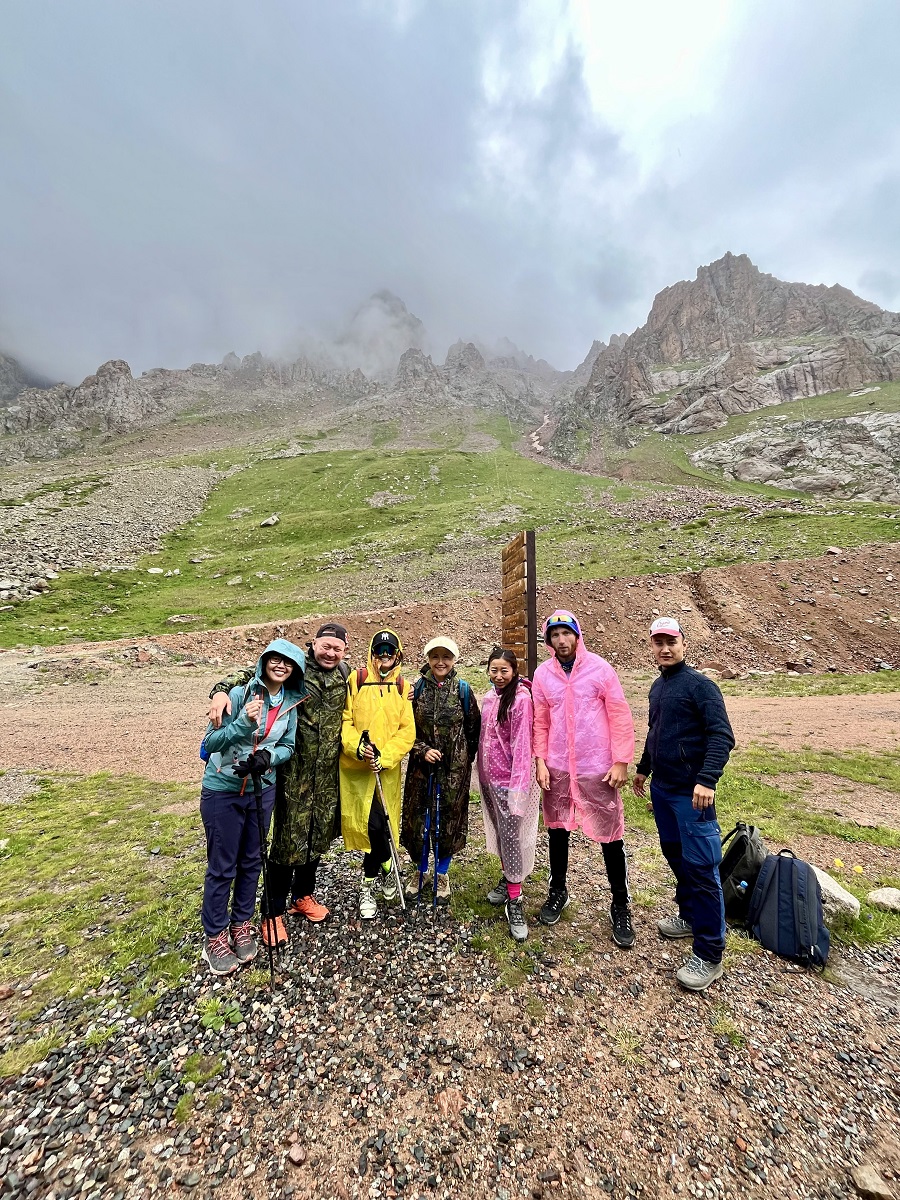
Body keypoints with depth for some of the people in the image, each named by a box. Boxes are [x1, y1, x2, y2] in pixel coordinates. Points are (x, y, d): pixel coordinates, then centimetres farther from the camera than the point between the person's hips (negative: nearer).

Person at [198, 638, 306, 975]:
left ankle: (241, 926, 38)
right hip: (222, 791, -4)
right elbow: (210, 741, -17)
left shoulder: (291, 702, -4)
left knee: (251, 861, 17)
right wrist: (244, 722, -33)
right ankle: (214, 937, 30)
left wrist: (268, 757, -20)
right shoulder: (239, 693, -18)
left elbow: (288, 746, 1)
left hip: (263, 790, 5)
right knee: (222, 867, 8)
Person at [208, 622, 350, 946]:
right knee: (287, 839, 4)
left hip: (328, 773, 5)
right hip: (294, 771, -4)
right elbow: (250, 673, -17)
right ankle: (274, 912, 25)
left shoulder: (345, 674, 3)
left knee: (319, 835, 17)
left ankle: (303, 896, 40)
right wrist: (222, 689, -33)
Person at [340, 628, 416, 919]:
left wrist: (384, 758, -13)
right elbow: (344, 720, -4)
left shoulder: (403, 687, 2)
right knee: (375, 824, -4)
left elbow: (407, 731, -1)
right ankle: (386, 867, 26)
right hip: (356, 766, -1)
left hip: (388, 768, 2)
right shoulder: (356, 680, -3)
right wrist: (357, 746, -19)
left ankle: (369, 884, 32)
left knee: (377, 825, 7)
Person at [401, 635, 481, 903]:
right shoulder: (417, 688, -3)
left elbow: (474, 729, 3)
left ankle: (442, 873, 34)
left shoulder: (462, 689, -4)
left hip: (454, 769, -1)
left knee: (449, 819, 9)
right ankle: (421, 870, 36)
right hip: (422, 766, 1)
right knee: (417, 817, 9)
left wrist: (465, 758, 3)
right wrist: (422, 750, -12)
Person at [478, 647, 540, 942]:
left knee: (511, 835, -3)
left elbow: (522, 743, -19)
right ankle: (507, 878, 36)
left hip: (509, 779, -7)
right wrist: (481, 772, 14)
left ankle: (514, 901, 9)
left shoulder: (521, 698, -16)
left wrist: (518, 784, -20)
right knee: (498, 830, 18)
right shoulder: (489, 697, 5)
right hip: (489, 776, 7)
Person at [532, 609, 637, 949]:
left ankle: (620, 905, 29)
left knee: (610, 836, 8)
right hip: (557, 769, 3)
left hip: (598, 768, -2)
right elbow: (540, 722, 5)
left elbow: (620, 717, -7)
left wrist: (621, 761, -9)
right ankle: (558, 891, 39)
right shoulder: (542, 674, 0)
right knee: (557, 831, 16)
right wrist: (540, 760, -1)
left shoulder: (600, 669, -8)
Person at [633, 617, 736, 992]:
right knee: (674, 854, 19)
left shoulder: (700, 685, -13)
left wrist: (707, 779, -29)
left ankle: (708, 956, 11)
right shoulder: (658, 686, 10)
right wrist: (643, 768, 26)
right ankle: (690, 917, 39)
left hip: (690, 792, -8)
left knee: (700, 868, -1)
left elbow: (722, 736, -19)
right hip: (661, 788, 8)